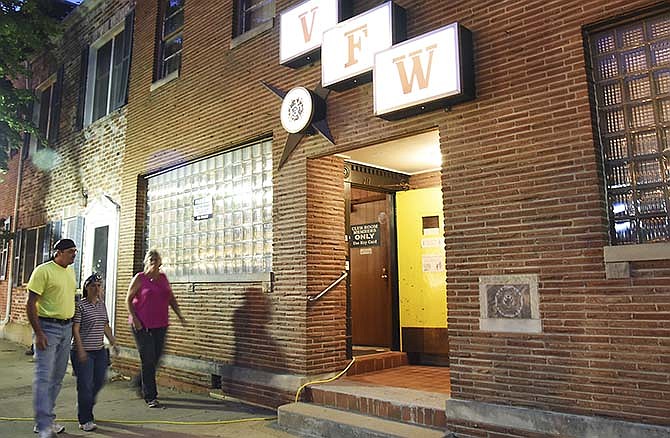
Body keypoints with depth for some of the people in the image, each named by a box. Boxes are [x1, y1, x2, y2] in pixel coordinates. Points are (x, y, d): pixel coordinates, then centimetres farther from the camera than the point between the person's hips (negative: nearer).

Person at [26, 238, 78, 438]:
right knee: (44, 376, -7)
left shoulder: (70, 271, 13)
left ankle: (46, 419, 24)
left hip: (66, 328, 8)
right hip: (48, 327, -8)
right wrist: (38, 333, -17)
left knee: (57, 377, 12)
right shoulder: (43, 271, -10)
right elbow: (30, 304, -13)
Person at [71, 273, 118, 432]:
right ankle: (85, 420, 10)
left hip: (99, 350, 7)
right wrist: (80, 349, -18)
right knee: (86, 385, -2)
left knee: (99, 381, 12)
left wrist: (113, 342, 12)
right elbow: (75, 329, -13)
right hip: (84, 352, -7)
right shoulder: (80, 305, -10)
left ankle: (86, 409, 35)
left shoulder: (102, 305, 11)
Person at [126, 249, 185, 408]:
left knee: (155, 359, 12)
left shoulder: (163, 277, 11)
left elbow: (171, 298, 16)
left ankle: (142, 385, 35)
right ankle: (150, 397, 3)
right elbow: (128, 299, -2)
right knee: (148, 360, -4)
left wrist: (179, 315, 7)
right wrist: (134, 318, -13)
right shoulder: (140, 278, -4)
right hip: (142, 325, -5)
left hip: (160, 325, 5)